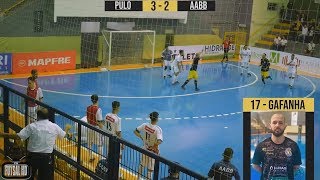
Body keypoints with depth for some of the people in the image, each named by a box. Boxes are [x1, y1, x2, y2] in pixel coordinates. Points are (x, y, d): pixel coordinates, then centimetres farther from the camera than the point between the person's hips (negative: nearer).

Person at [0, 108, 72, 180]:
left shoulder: (32, 126, -7)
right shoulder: (55, 127, 1)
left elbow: (17, 137, -12)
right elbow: (64, 135, 19)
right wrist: (67, 129, 42)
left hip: (32, 156, -1)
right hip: (47, 158, 1)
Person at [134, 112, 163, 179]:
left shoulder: (145, 125, -13)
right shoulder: (158, 129, -27)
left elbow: (135, 131, -4)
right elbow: (159, 141, -37)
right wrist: (154, 145, -17)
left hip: (145, 149, 5)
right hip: (153, 150, -5)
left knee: (142, 164, 27)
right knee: (150, 167, 12)